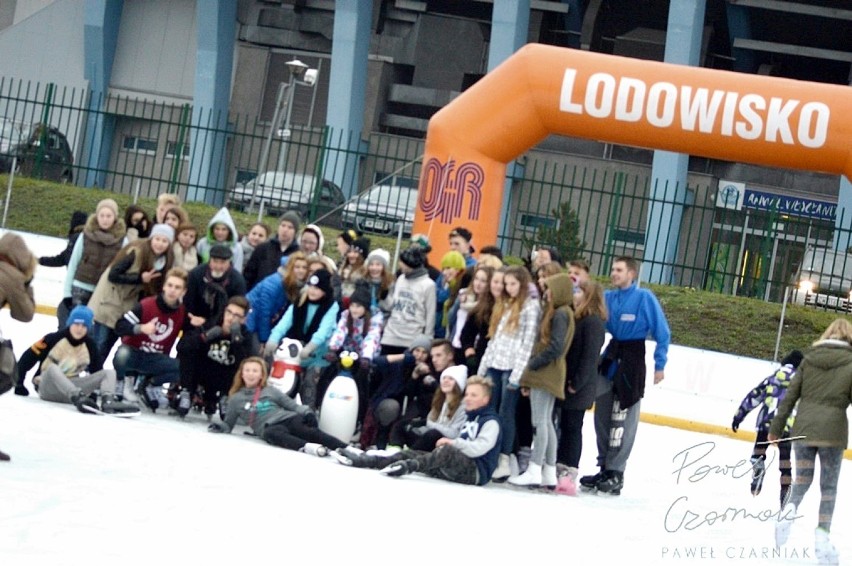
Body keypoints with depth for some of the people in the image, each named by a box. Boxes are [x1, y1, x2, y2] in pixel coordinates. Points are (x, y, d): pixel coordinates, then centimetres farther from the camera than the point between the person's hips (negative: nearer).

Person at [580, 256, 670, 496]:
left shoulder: (644, 297, -11)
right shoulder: (608, 297, 5)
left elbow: (662, 332, -8)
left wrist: (660, 364, -9)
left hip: (632, 362, -6)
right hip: (610, 358, 6)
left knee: (623, 419, -5)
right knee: (602, 416, 9)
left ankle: (615, 473, -1)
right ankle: (604, 468, 19)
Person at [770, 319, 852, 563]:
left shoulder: (809, 359, 6)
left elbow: (790, 396, 6)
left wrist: (776, 428, 11)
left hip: (803, 428, 2)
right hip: (832, 431, -2)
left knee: (802, 479, 16)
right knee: (829, 487, 8)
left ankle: (790, 509, -12)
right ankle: (822, 536, 0)